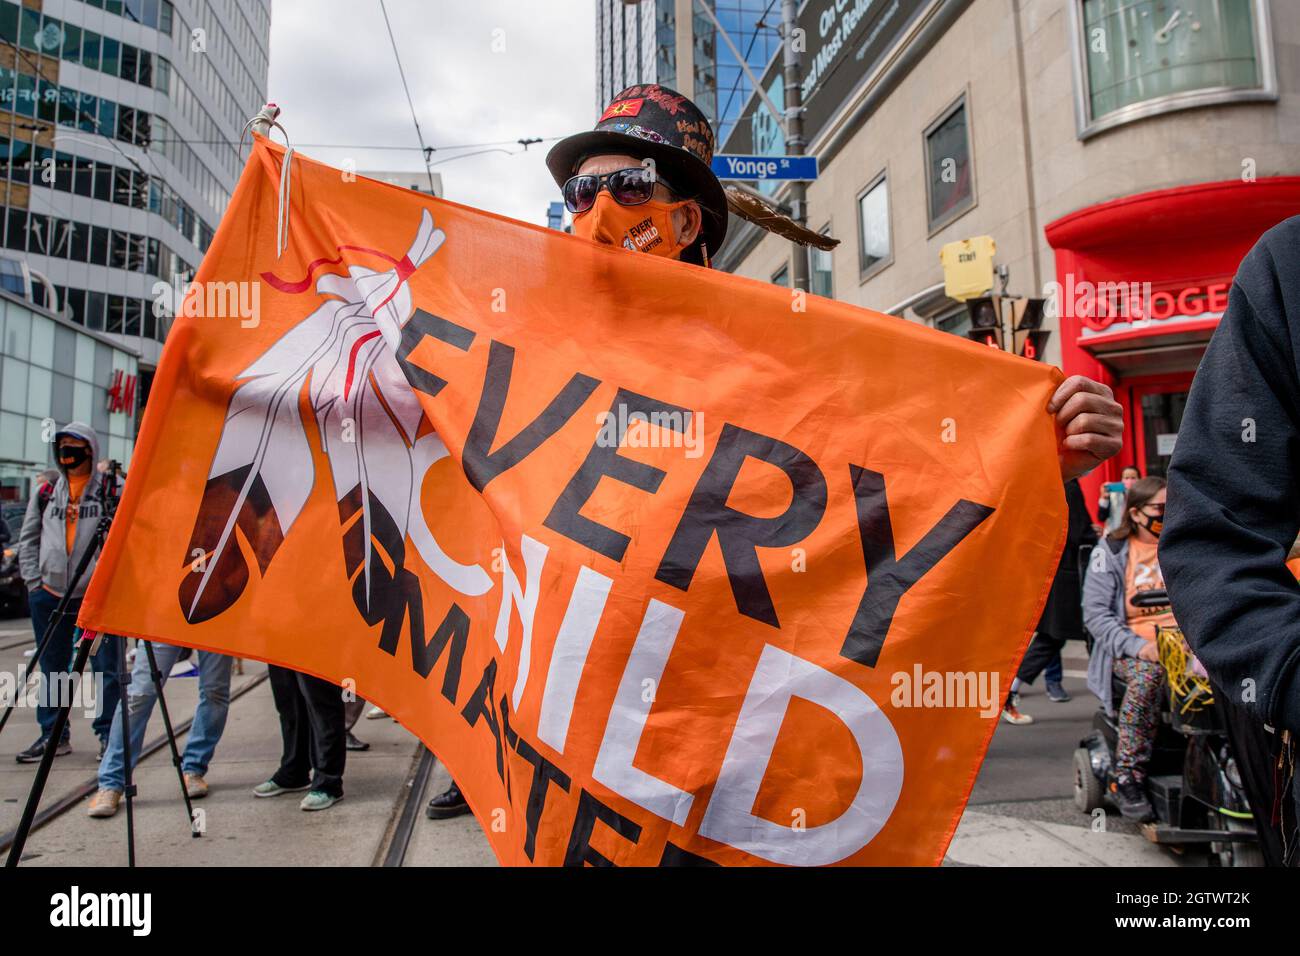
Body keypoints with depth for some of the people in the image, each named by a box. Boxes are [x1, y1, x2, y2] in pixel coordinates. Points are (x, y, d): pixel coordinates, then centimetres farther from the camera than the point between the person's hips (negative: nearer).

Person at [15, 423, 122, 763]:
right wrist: (34, 579, 6)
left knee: (106, 668, -1)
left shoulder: (112, 489, -1)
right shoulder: (46, 492, 12)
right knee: (52, 669, 12)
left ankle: (108, 733, 9)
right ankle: (53, 735, 23)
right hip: (49, 595, 5)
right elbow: (28, 539, 16)